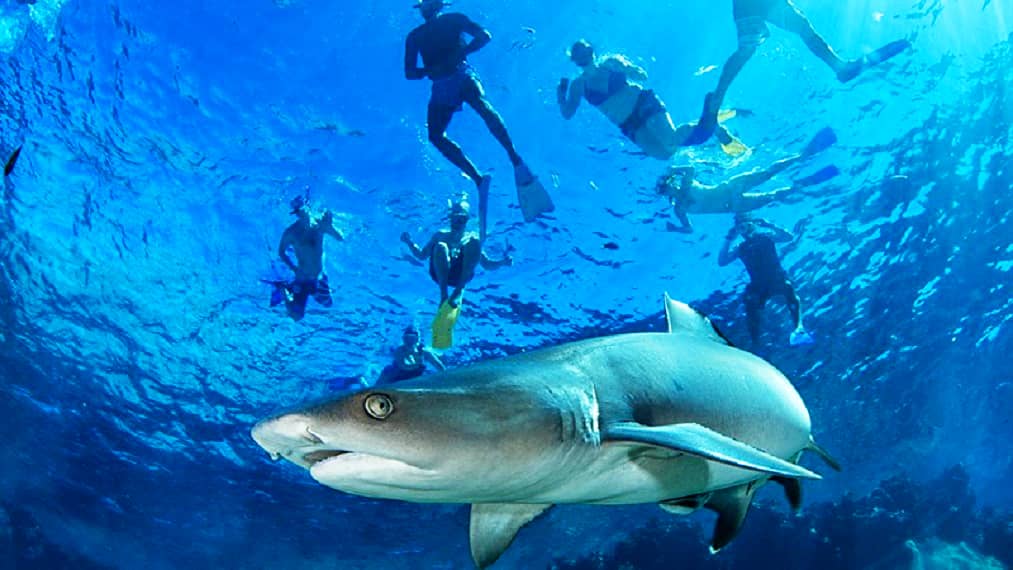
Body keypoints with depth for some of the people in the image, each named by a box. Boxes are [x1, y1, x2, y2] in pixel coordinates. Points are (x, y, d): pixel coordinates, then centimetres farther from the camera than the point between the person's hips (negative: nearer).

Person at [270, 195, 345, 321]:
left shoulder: (320, 224, -12)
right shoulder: (291, 232, -19)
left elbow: (341, 238, -11)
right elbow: (281, 252, -6)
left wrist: (330, 225, -28)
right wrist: (294, 267, -16)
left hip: (320, 277, 4)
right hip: (303, 279, -4)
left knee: (328, 303, 25)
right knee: (297, 316, -2)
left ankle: (291, 286, 38)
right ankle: (284, 291, 25)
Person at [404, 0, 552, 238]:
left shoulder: (454, 20, 16)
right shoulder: (414, 37, 19)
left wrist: (461, 53, 1)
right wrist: (429, 70, -1)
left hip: (462, 75, -1)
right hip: (441, 86, 1)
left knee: (482, 106, -24)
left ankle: (516, 160, -31)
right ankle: (478, 179, -24)